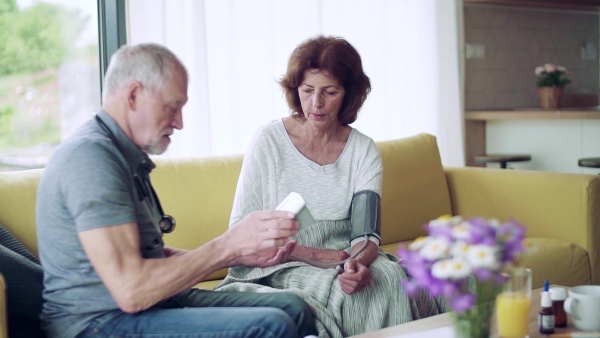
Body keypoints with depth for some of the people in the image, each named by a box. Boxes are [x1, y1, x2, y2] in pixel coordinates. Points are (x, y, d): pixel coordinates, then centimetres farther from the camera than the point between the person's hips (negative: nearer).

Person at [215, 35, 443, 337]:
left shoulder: (364, 151, 3)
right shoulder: (269, 142, -5)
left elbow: (367, 235, -6)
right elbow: (241, 232, -6)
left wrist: (358, 261, -30)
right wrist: (309, 254, -16)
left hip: (345, 260, 3)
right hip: (280, 266, -3)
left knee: (391, 278, -28)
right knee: (332, 289, -33)